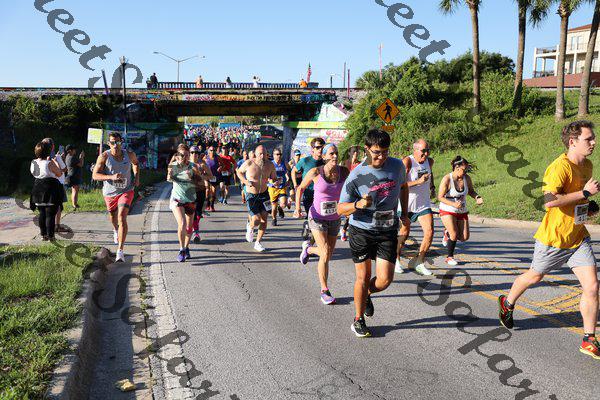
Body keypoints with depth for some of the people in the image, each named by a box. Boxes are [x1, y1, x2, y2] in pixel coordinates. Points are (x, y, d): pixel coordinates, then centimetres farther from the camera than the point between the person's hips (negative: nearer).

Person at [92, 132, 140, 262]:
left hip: (126, 191, -1)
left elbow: (135, 163, 18)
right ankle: (116, 230, 61)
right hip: (109, 193, 1)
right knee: (113, 217, 22)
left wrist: (136, 177, 3)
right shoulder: (104, 157, -14)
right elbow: (95, 175, -19)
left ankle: (120, 251, -19)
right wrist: (111, 177, -35)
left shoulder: (129, 154, -6)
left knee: (122, 218, -18)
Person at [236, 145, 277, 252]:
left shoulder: (270, 165, -5)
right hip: (251, 196, -3)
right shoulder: (249, 163, -12)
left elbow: (274, 178, 8)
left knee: (264, 219, 1)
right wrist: (245, 181, -13)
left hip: (264, 194, 3)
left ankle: (258, 243, 19)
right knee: (256, 220, -14)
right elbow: (239, 172, 5)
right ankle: (250, 227, 25)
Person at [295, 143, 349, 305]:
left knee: (327, 254, 16)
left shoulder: (344, 172, -9)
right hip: (317, 218, -4)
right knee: (326, 254, -15)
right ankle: (324, 291, 2)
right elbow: (300, 188, 0)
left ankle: (308, 249, 50)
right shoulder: (315, 172, -14)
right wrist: (297, 207, -12)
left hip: (334, 219, 4)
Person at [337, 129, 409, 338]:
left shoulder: (397, 166, -3)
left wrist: (404, 213, 17)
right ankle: (358, 320, 24)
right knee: (363, 278, 4)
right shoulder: (357, 175, -14)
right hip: (362, 231, -2)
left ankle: (366, 295, 30)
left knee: (384, 280, -5)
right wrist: (358, 204, -31)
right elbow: (340, 209, -11)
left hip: (388, 231, 3)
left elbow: (403, 186, 20)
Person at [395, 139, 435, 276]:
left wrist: (432, 187, 21)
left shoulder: (429, 161, 3)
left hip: (424, 204, 5)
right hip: (407, 203, -5)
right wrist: (418, 181, -33)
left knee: (429, 232, -8)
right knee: (404, 233, 8)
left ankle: (419, 262, 6)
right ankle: (396, 260, 30)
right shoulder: (407, 162, -17)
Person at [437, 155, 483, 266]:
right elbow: (440, 197, -18)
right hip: (447, 211, -5)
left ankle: (448, 232, 31)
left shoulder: (467, 178, -3)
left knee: (464, 238, 0)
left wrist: (477, 198, -9)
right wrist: (453, 204, -31)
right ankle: (449, 257, 11)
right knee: (454, 235, -13)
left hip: (462, 211, 5)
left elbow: (471, 191, 13)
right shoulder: (447, 179, -18)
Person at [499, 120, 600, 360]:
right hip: (554, 237, -6)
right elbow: (549, 200, -34)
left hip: (579, 237, 7)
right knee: (535, 276, 15)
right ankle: (507, 304, 43)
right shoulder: (560, 166, -21)